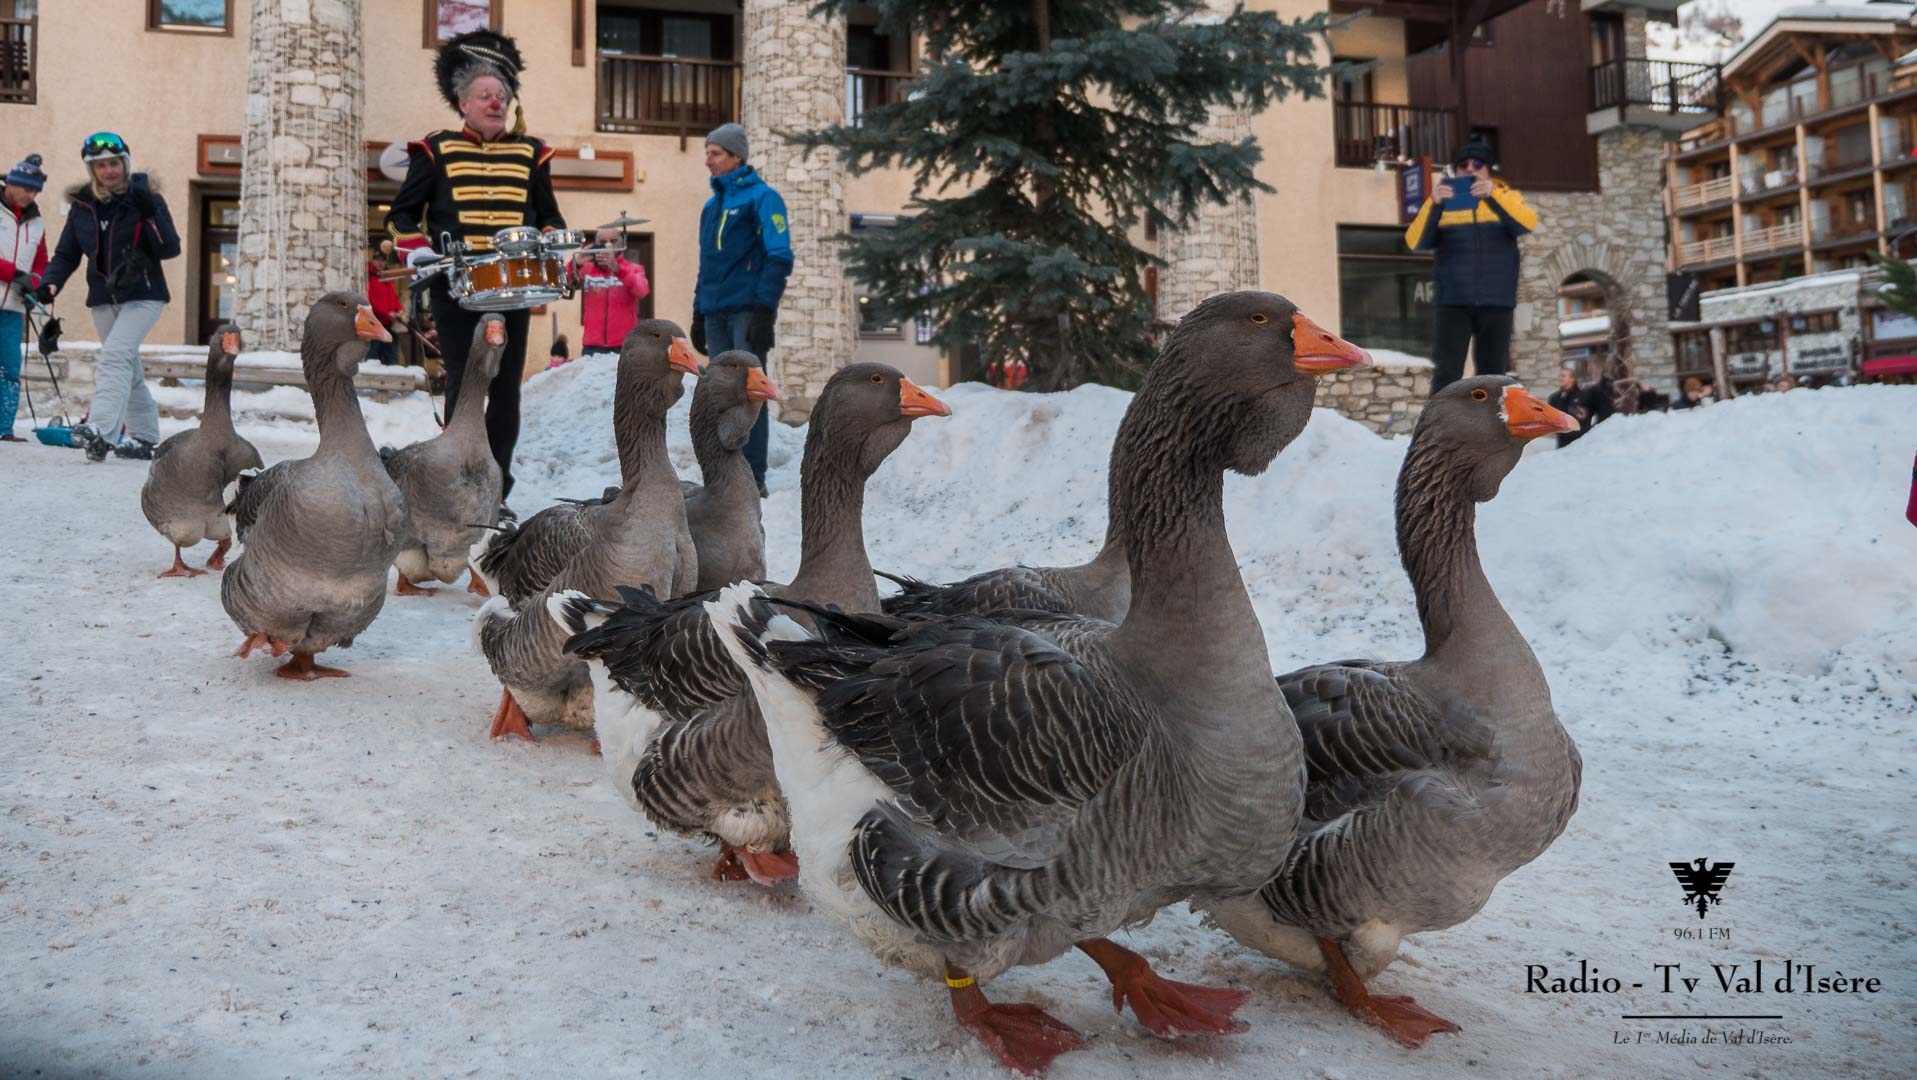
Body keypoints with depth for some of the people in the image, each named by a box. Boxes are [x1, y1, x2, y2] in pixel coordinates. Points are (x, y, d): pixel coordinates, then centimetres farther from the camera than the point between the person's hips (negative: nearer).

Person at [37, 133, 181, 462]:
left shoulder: (145, 197, -4)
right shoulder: (82, 205, 6)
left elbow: (170, 250, -11)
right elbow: (67, 254, 9)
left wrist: (151, 215, -25)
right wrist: (51, 282, -9)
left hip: (142, 296, -5)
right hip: (102, 299, 5)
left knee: (114, 356, -23)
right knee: (128, 368, 11)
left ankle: (101, 430, -33)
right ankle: (143, 438, 21)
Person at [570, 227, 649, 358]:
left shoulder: (634, 269, 4)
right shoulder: (587, 269, 9)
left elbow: (642, 291, -17)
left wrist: (617, 269, -33)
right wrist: (576, 264, -27)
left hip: (625, 347, -2)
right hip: (592, 347, 2)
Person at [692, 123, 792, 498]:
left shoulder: (761, 197, -3)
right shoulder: (711, 204, 19)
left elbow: (779, 257, -11)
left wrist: (765, 310, -19)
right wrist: (698, 314, 17)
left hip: (747, 311, -7)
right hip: (716, 314, 7)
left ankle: (754, 479, -6)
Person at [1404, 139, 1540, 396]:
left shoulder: (1506, 197, 11)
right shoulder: (1442, 201, 10)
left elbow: (1528, 223, -11)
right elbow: (1415, 242, -5)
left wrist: (1493, 195, -25)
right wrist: (1433, 204, -21)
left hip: (1496, 303, 1)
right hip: (1453, 302, -1)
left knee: (1492, 375, 5)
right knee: (1447, 374, -10)